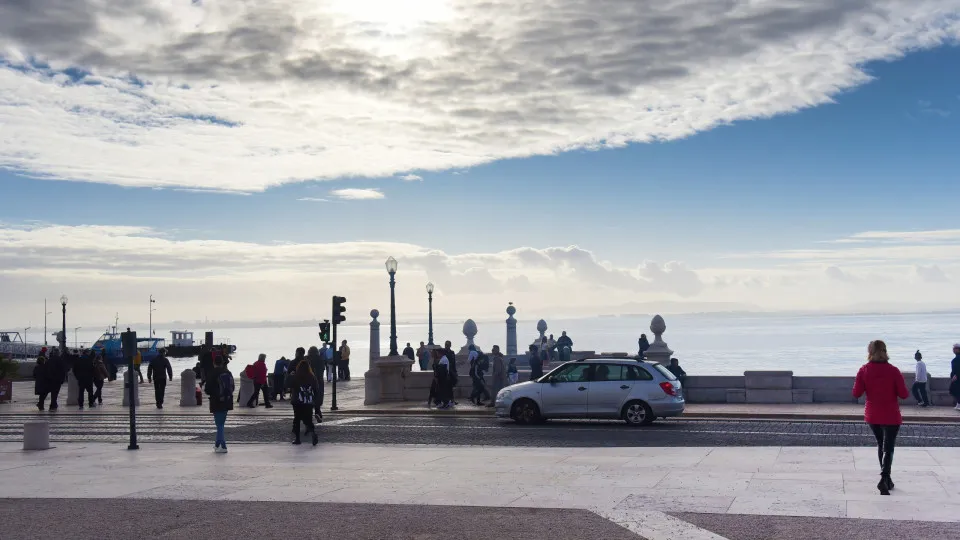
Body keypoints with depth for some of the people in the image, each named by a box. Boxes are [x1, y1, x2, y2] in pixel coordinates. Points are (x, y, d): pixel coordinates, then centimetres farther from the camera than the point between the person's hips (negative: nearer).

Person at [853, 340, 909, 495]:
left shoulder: (864, 370, -8)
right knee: (888, 448, -1)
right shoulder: (893, 370, -13)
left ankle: (886, 478, 27)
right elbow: (904, 394, -11)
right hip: (891, 416, -3)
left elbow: (856, 393, -8)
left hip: (872, 415, 3)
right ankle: (884, 479, -20)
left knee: (881, 444, 21)